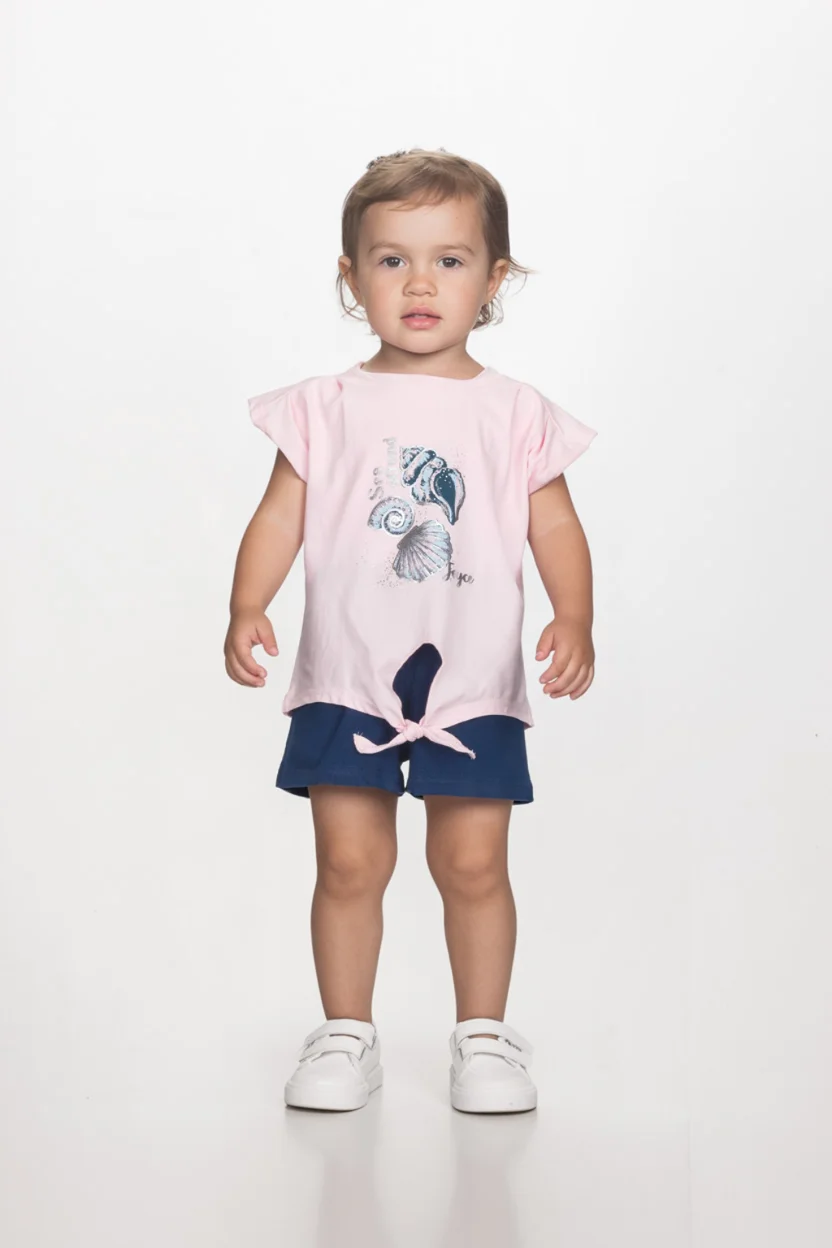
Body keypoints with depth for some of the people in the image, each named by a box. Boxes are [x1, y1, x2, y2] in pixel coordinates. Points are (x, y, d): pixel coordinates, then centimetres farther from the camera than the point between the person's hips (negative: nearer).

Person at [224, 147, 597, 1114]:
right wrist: (246, 610, -14)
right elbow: (280, 519, 1)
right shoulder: (326, 409, 4)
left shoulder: (516, 415, 4)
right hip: (344, 683, 0)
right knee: (350, 861, 3)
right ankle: (346, 1033, 19)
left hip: (474, 687, 0)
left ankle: (484, 1034, 20)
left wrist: (575, 621, -13)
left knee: (474, 861, 2)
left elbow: (555, 530, 2)